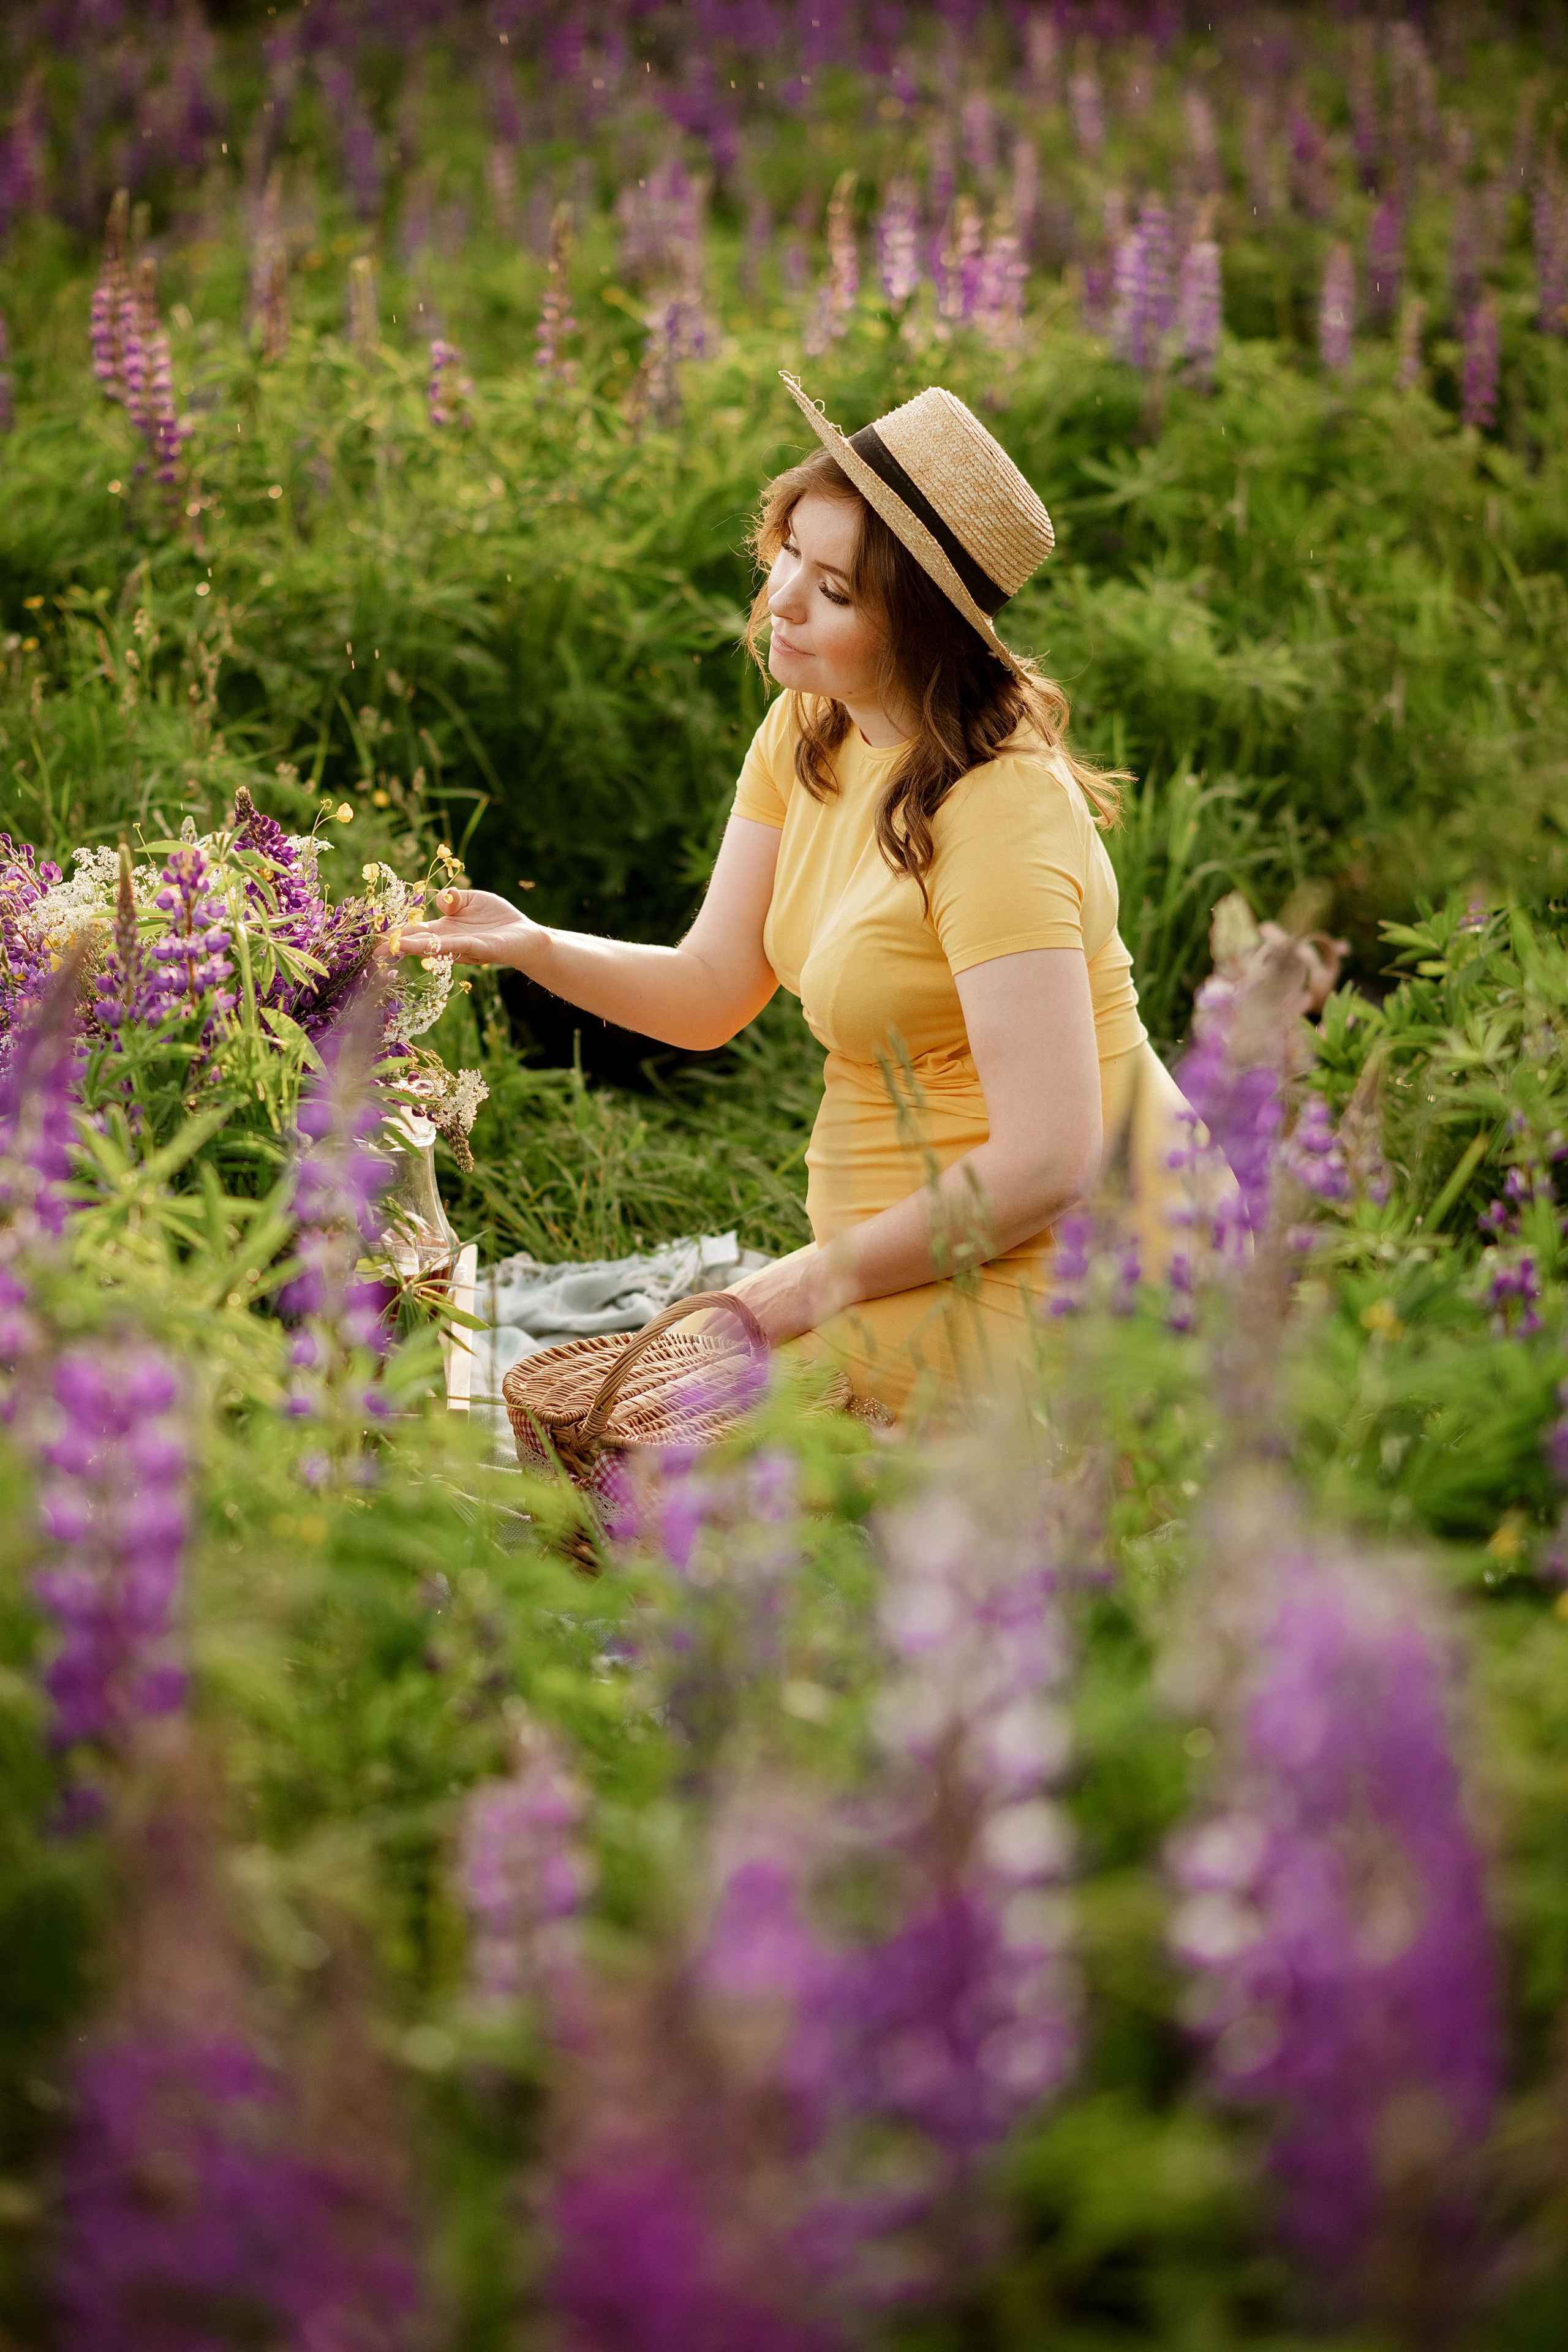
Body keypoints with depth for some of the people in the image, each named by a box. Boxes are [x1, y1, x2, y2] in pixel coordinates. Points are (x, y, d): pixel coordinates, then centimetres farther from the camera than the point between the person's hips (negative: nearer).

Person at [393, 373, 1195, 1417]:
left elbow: (1046, 1162, -26)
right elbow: (712, 991, 7)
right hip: (908, 1244, 9)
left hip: (1036, 1265, -9)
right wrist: (533, 947, -11)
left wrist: (816, 1284, -18)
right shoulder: (807, 732, 4)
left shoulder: (1000, 817, -23)